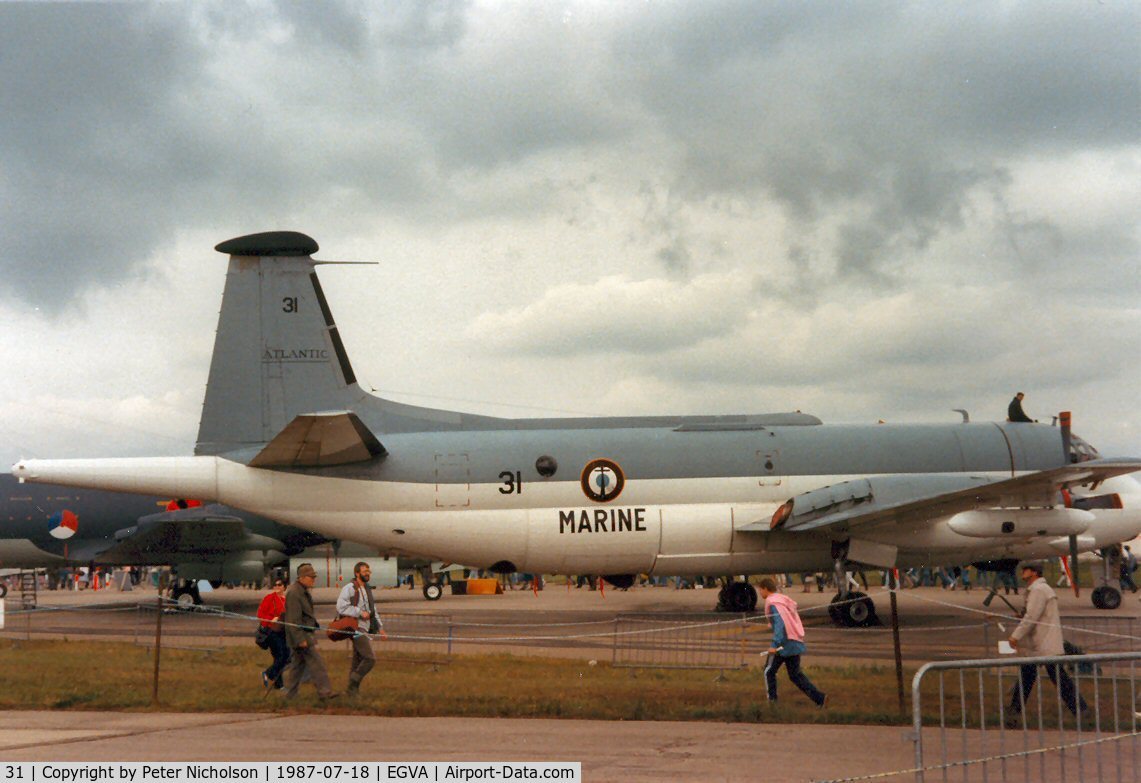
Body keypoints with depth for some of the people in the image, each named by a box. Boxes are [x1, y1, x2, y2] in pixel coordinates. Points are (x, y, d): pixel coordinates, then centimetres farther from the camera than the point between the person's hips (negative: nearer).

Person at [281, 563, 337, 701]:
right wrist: (300, 639, -25)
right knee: (316, 663, -9)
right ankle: (324, 692, -6)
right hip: (300, 634, -11)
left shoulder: (304, 591, 14)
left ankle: (289, 695, 20)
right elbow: (293, 619, -23)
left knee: (297, 663, 14)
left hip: (304, 633, 11)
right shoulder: (293, 593, -20)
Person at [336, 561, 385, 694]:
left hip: (365, 629, 9)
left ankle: (353, 689, 18)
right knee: (370, 658, -16)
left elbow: (373, 610, 26)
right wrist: (360, 612, -19)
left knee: (358, 661, 12)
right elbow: (341, 607, -19)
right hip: (356, 628, -9)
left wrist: (379, 627, 19)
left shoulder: (367, 589, 18)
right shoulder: (349, 588, -9)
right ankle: (353, 682, -4)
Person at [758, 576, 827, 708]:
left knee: (769, 671, 9)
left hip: (784, 644, -8)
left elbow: (779, 623, -23)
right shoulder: (784, 599, 16)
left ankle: (772, 700, 9)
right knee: (795, 674, 14)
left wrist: (774, 644, -28)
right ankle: (820, 698, 3)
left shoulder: (772, 603, -11)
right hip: (797, 642, 8)